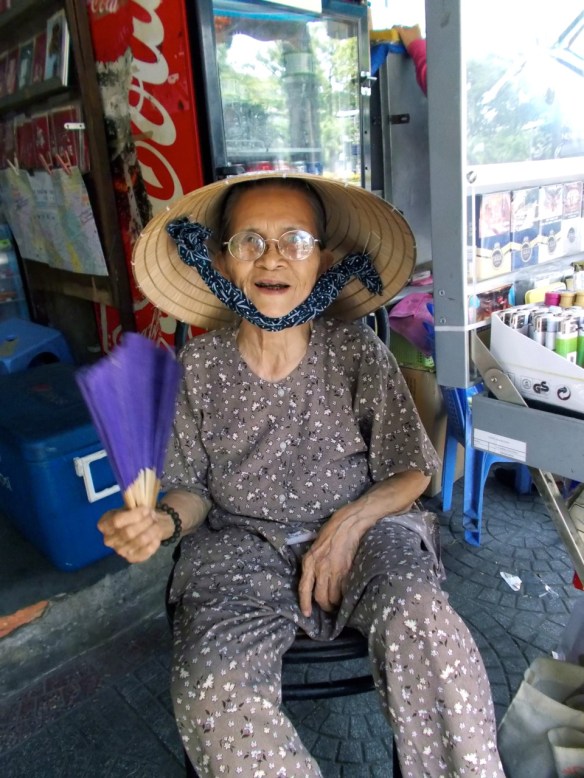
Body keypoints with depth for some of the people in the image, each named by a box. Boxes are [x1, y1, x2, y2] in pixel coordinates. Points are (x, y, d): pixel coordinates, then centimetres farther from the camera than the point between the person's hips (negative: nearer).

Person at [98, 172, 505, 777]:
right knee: (213, 693, -26)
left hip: (360, 528, 0)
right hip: (242, 542, 1)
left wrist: (351, 523, -16)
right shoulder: (200, 364, -2)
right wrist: (164, 521, -17)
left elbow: (412, 470, 1)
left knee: (417, 619, -33)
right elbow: (192, 486, 5)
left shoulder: (356, 350, -5)